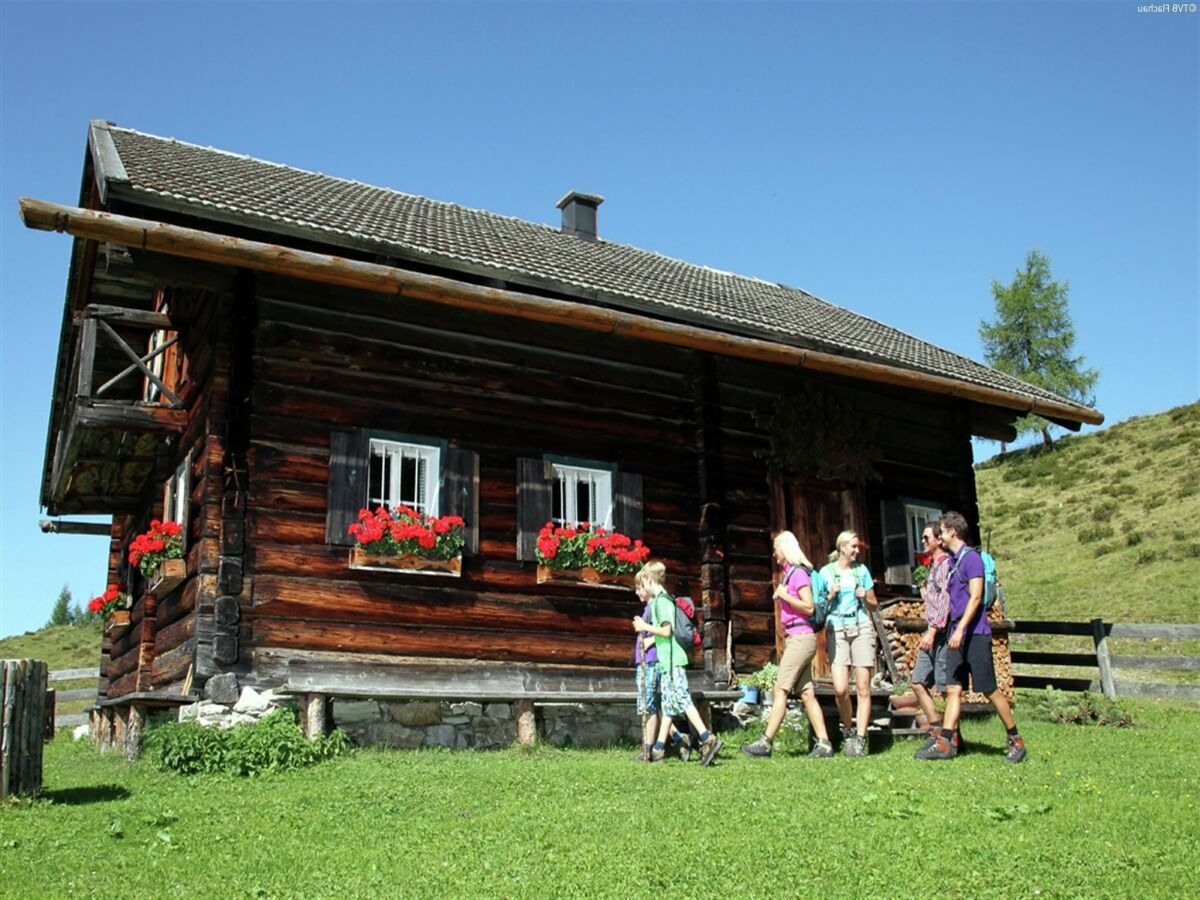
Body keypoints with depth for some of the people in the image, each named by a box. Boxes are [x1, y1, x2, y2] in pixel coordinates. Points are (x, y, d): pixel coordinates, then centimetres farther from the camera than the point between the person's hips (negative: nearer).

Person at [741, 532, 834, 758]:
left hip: (801, 638, -10)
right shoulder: (788, 574, 17)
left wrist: (784, 595, -14)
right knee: (806, 693, 5)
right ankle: (823, 744, 4)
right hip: (794, 638, 10)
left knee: (781, 690, -10)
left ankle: (765, 742, -9)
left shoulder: (798, 573, -10)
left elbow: (808, 607, -16)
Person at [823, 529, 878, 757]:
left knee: (863, 687, -5)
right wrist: (831, 596, -8)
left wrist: (864, 597, -3)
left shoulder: (861, 570, 12)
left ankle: (860, 738, -1)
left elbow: (874, 604, 17)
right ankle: (848, 731, 11)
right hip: (837, 629, -1)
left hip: (862, 628, 2)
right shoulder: (826, 572, 7)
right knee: (840, 688, -12)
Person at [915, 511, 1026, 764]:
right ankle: (945, 742, -3)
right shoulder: (952, 561, 16)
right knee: (953, 689, 1)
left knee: (989, 690, -2)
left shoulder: (971, 557, -10)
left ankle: (1016, 740, 11)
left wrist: (960, 630, -23)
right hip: (957, 635, 9)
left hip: (974, 634, -8)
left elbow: (975, 597, -17)